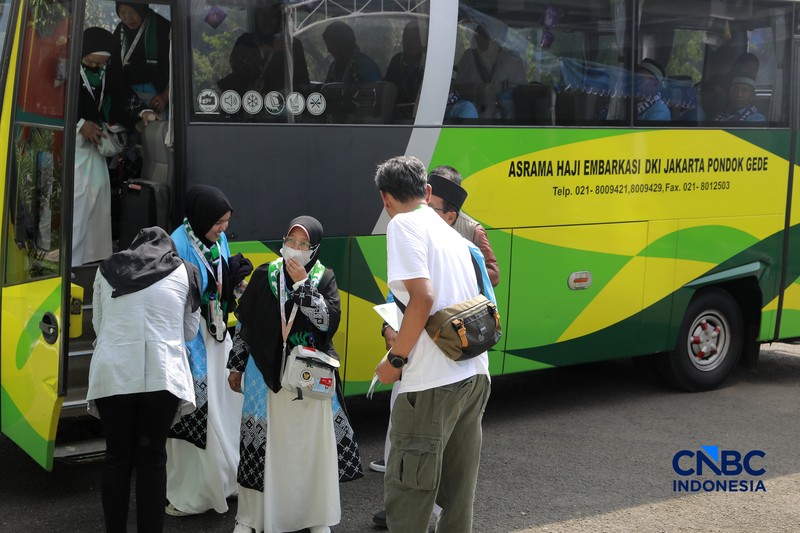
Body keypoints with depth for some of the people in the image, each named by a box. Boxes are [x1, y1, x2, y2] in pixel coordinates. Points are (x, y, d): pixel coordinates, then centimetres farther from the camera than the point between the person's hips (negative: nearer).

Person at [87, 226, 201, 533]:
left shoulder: (107, 270, 15)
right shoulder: (184, 272, 11)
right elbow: (190, 331, 17)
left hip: (112, 373, 1)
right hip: (162, 375, -1)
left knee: (117, 456, 10)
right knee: (152, 457, 7)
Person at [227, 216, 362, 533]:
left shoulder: (324, 278, -1)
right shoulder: (264, 275, 1)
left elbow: (329, 321, -14)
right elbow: (244, 323, 8)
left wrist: (303, 284, -17)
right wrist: (236, 366, 9)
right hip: (267, 371, 0)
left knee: (313, 442, 3)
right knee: (262, 441, 1)